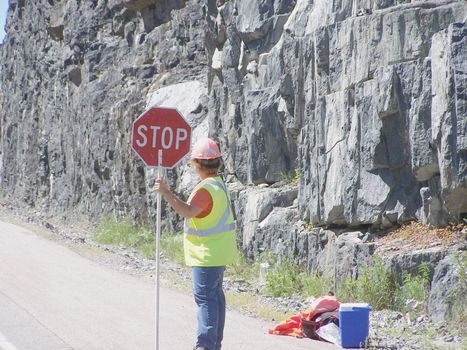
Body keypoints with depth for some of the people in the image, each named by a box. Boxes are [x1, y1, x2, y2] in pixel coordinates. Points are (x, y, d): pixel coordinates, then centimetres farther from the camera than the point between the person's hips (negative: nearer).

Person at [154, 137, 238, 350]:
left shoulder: (206, 188, -21)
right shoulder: (219, 183, 12)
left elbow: (187, 211, -34)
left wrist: (166, 193, -37)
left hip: (208, 254, -10)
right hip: (218, 253, 10)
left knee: (204, 297, -10)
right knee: (215, 294, 16)